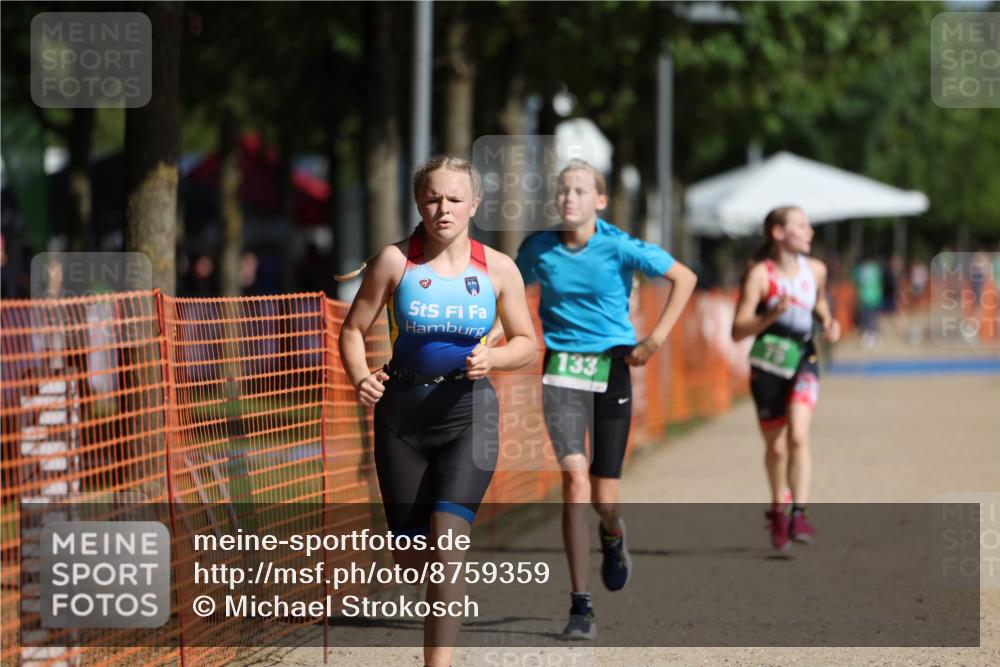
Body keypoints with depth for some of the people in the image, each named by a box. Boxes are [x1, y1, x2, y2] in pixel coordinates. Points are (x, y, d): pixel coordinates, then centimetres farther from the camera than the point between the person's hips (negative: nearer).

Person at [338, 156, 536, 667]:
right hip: (402, 411, 1)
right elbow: (353, 329, 3)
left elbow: (526, 342, 8)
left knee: (447, 540, -18)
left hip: (467, 412, -1)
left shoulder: (498, 269, -1)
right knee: (410, 559, 6)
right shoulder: (395, 261, -3)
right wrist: (360, 378, -17)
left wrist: (492, 360, -13)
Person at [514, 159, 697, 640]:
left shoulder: (620, 248, -9)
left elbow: (684, 278, -1)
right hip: (562, 368, 1)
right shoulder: (537, 249, -1)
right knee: (574, 476, -17)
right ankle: (580, 605, -14)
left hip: (612, 367, -1)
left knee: (603, 497, 1)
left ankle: (613, 534, 43)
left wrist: (657, 337, -7)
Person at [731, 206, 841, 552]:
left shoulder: (815, 270, 1)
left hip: (804, 359, 2)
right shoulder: (760, 274, -12)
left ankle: (799, 515, -23)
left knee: (798, 435, -20)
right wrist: (772, 315, -29)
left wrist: (829, 322, 3)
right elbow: (738, 330, -14)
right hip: (768, 365, -2)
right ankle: (778, 509, 35)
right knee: (775, 447, 10)